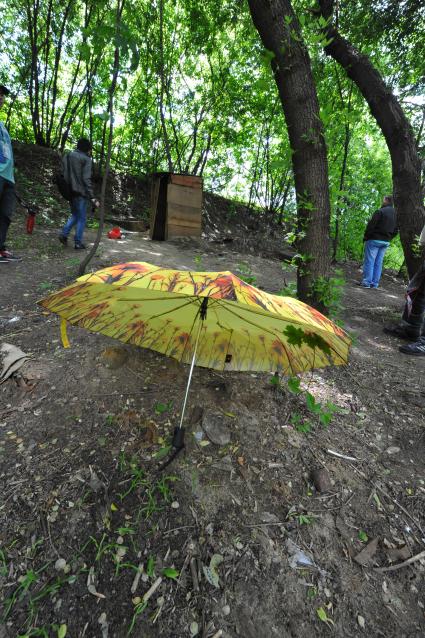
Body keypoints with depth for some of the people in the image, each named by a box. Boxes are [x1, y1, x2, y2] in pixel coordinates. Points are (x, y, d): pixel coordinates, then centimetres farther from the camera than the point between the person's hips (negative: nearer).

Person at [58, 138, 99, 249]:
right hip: (81, 192, -7)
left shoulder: (67, 157, 14)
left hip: (70, 192, 7)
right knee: (82, 218, 2)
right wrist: (92, 197, -18)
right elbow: (86, 179, -16)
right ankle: (78, 242, 4)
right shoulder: (86, 159, -8)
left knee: (74, 215, 22)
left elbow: (64, 175, 15)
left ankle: (64, 234, 7)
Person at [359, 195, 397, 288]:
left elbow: (371, 225, -14)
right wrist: (388, 238, 18)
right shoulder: (395, 214, 12)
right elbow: (395, 231, 13)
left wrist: (365, 237, -5)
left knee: (369, 261, -3)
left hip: (374, 239, -6)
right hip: (386, 242, 7)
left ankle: (366, 282, -4)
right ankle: (374, 283, 9)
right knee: (378, 262, 8)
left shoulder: (380, 211, -11)